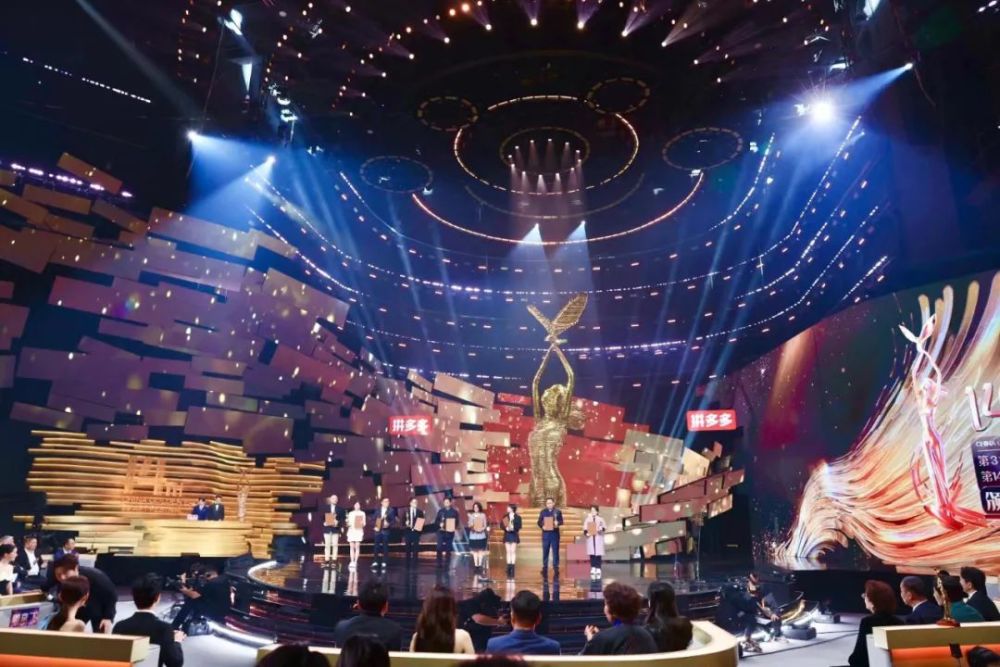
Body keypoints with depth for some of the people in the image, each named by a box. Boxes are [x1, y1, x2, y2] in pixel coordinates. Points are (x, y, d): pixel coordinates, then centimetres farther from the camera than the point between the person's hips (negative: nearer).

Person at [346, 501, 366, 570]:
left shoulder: (362, 513, 6)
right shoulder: (350, 513, 12)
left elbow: (364, 523, 5)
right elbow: (348, 522, 13)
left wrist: (362, 523, -16)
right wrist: (348, 524, -9)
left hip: (359, 531, -2)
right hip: (351, 531, 2)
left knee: (357, 547, -7)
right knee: (352, 547, -1)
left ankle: (355, 562, -5)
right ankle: (352, 562, 1)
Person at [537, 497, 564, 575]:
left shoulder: (558, 511, 2)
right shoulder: (543, 512, 6)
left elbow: (561, 521, 0)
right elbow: (539, 522, 5)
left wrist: (557, 523, -22)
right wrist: (542, 526, -16)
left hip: (555, 533, -1)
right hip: (545, 534, 1)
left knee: (555, 551, 2)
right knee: (545, 551, 6)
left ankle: (556, 567, 9)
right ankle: (544, 567, 14)